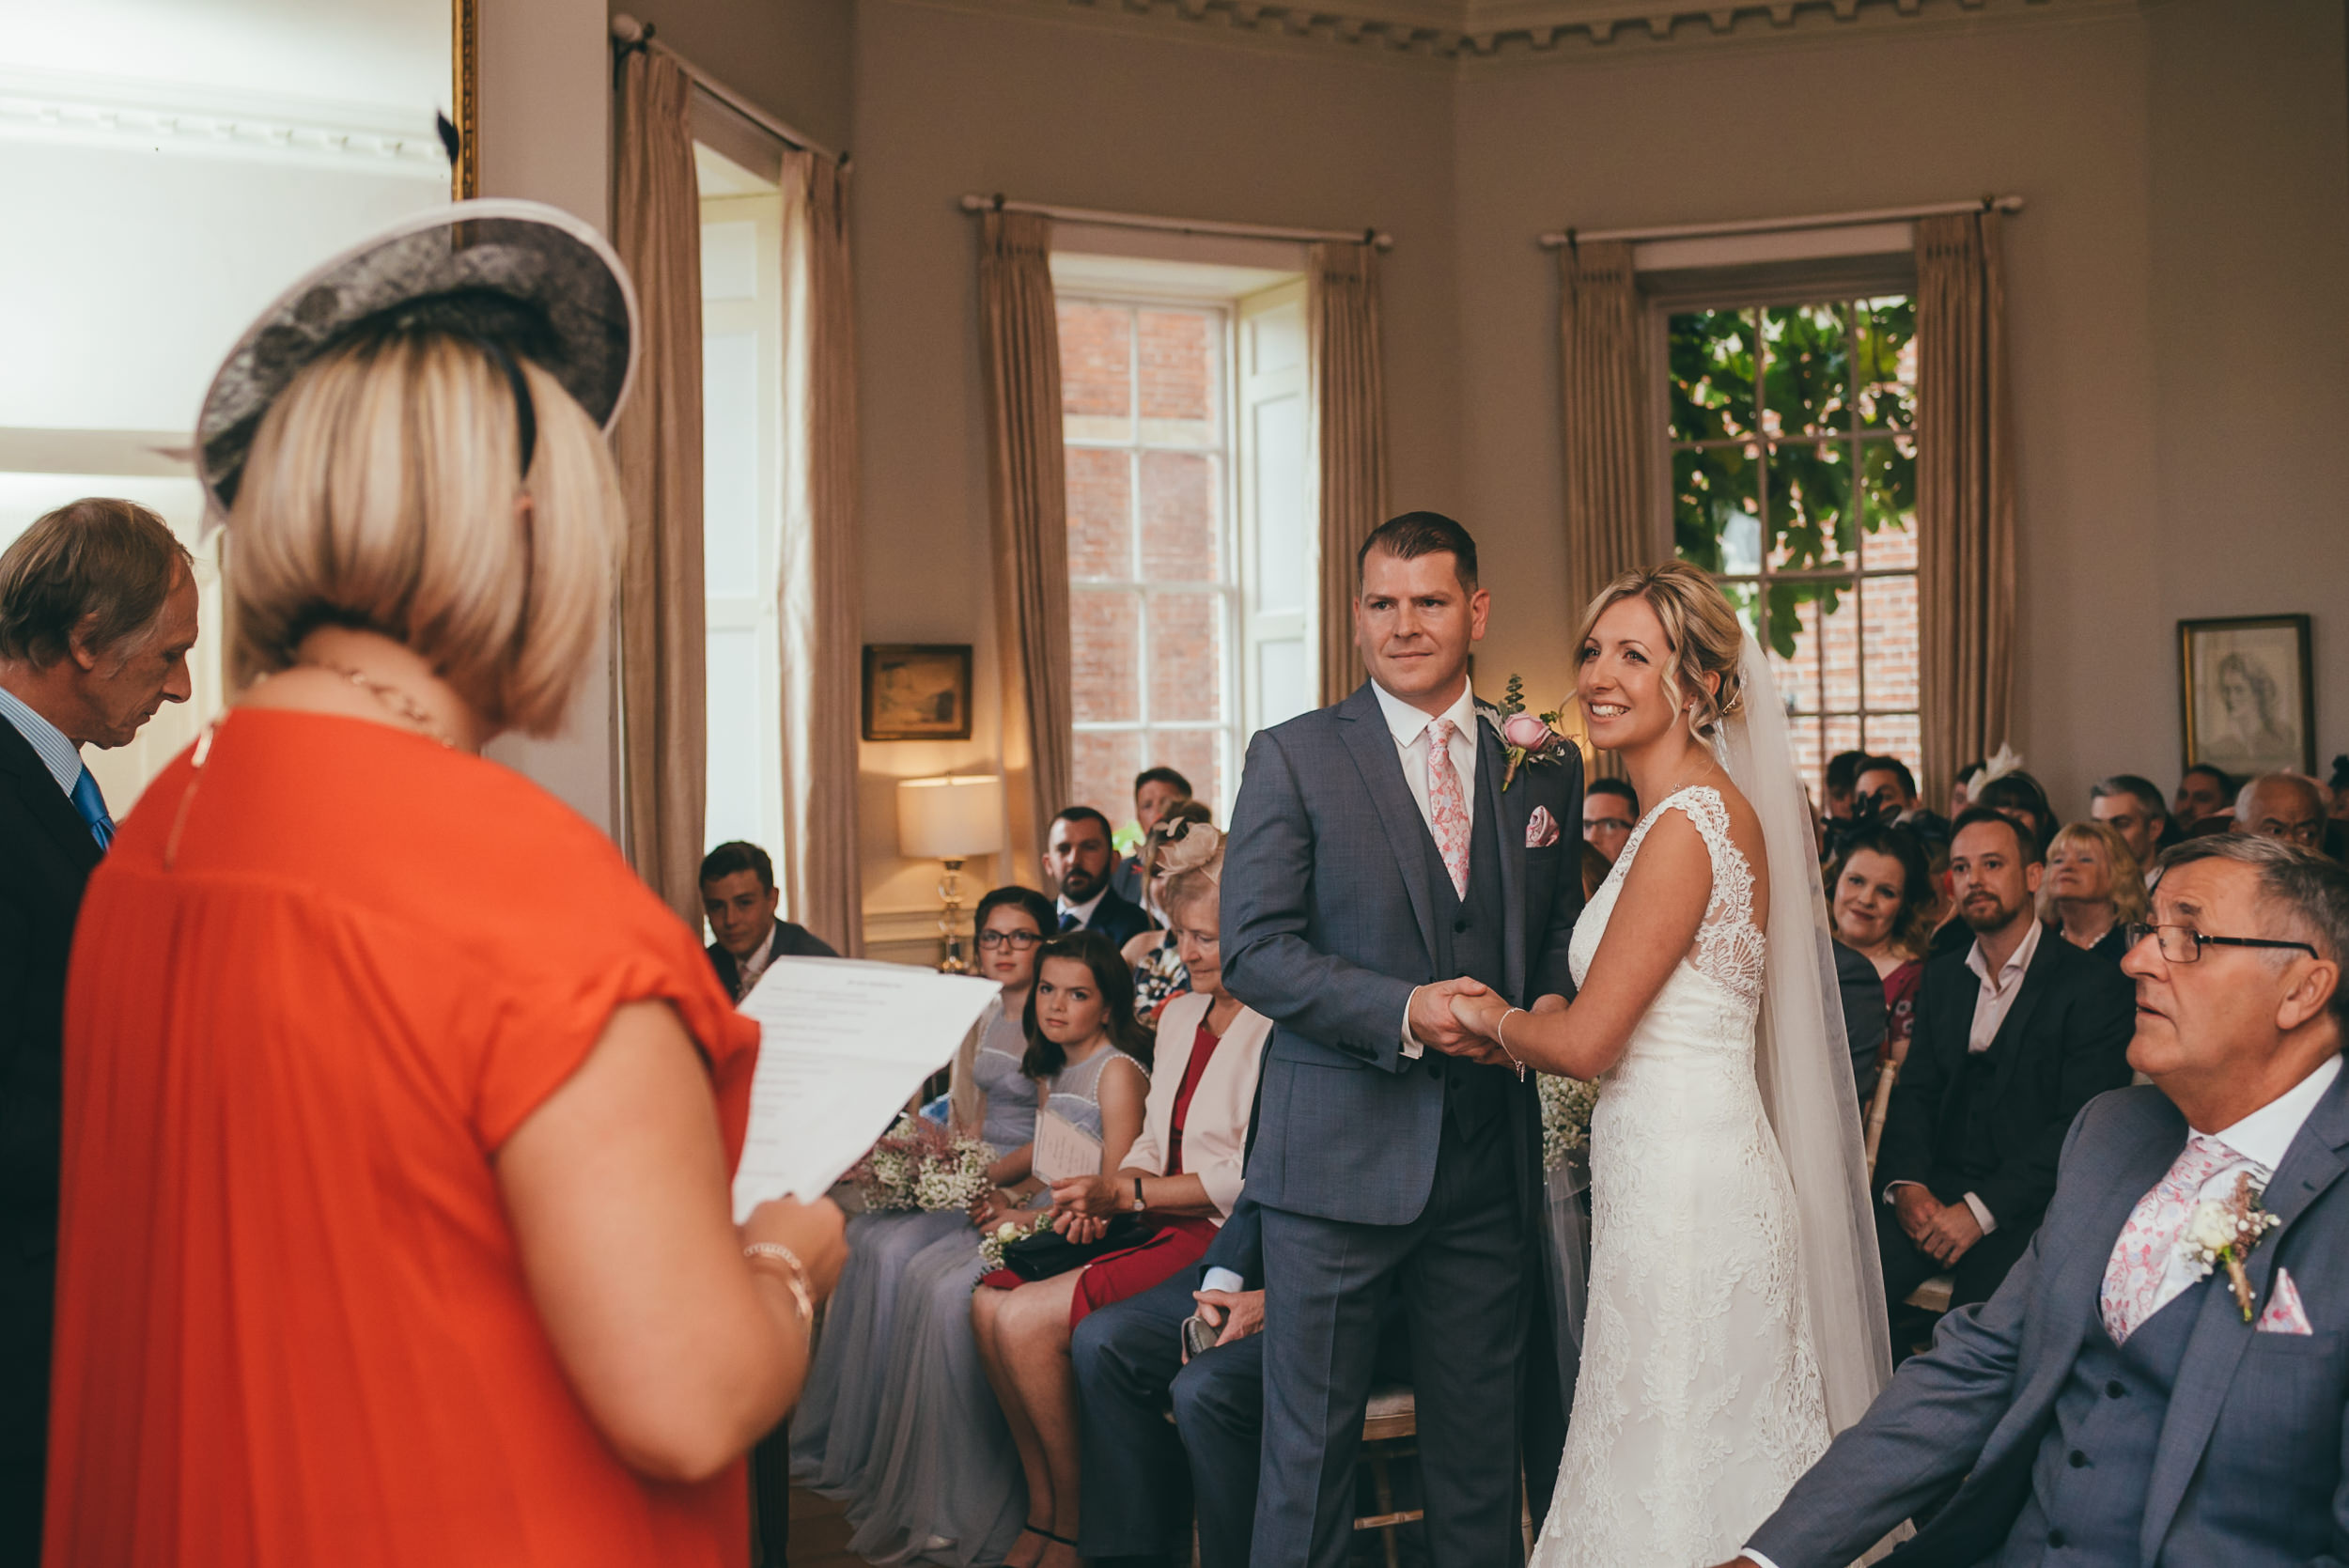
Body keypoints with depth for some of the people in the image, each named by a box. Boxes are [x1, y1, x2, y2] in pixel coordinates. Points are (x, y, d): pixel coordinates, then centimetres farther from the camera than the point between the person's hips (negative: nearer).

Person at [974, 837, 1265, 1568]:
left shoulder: (1277, 1028, -13)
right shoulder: (1179, 1015, 16)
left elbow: (1249, 1176, -18)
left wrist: (1127, 1193, -14)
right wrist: (1103, 1196, -1)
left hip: (1221, 1237, -9)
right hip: (1161, 1225, 9)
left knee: (1028, 1322, -20)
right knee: (990, 1302, -8)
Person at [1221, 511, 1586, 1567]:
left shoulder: (1546, 767, 9)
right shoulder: (1292, 758, -2)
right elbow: (1253, 950, -8)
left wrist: (1554, 1001, -5)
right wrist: (1404, 1012, -19)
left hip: (1489, 1161, 3)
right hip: (1341, 1159, -3)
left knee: (1478, 1445, 14)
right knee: (1310, 1444, 5)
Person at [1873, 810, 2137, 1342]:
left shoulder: (2094, 985, -2)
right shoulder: (1942, 975, 18)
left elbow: (2082, 1124, -10)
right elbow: (1915, 1092, 13)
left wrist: (1981, 1209, -17)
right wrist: (1905, 1183, -7)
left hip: (2025, 1203, -4)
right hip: (1932, 1193, 4)